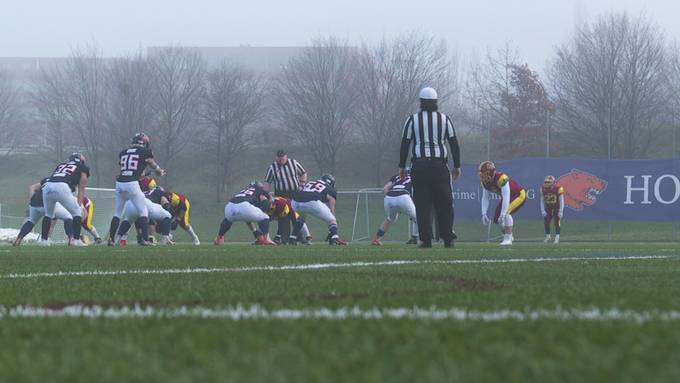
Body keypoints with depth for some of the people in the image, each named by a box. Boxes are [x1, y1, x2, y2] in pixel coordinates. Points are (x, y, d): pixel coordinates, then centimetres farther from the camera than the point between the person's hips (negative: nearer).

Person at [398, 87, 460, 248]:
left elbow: (405, 143, 1)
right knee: (445, 204, 7)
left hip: (419, 166, -1)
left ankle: (426, 240, -6)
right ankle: (448, 239, 5)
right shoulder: (444, 119, 5)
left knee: (422, 205, 0)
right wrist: (457, 166, 12)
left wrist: (402, 167, 8)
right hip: (440, 166, 1)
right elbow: (454, 143, 5)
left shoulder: (413, 119, 1)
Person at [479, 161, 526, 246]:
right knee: (496, 219, 2)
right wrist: (484, 214, -17)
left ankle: (508, 238, -18)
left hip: (519, 195, -8)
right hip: (507, 196, 8)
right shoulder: (485, 182, -13)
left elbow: (506, 198, -39)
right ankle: (508, 236, 25)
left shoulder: (501, 179, -37)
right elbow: (485, 198, -7)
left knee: (506, 212, -28)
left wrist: (503, 214, -42)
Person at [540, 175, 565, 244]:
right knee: (546, 221, -3)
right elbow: (542, 201, -2)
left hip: (557, 207, -4)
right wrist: (543, 211, -9)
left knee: (557, 222, -10)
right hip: (548, 207, 4)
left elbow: (561, 201, -18)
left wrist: (560, 212, -20)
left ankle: (557, 237, -4)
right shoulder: (543, 189, -12)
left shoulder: (558, 188, -24)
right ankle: (548, 236, 12)